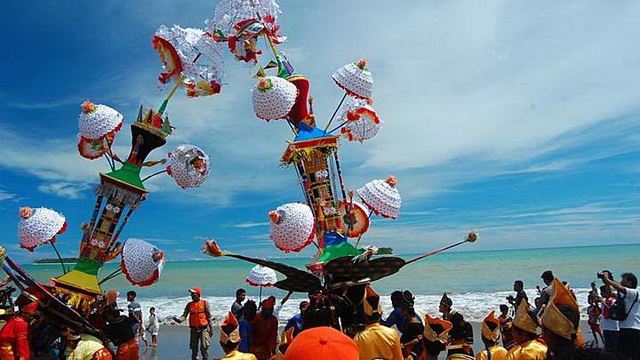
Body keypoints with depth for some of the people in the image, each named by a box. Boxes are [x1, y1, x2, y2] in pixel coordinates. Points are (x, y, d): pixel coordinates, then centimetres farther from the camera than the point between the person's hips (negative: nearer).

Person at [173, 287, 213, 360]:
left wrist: (210, 327, -1)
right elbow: (184, 315, -4)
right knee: (194, 348, 11)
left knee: (204, 347, -9)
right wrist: (179, 320, -26)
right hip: (193, 329, 4)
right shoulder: (189, 305, 6)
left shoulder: (204, 303, -1)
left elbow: (208, 316, 1)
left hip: (203, 328, -3)